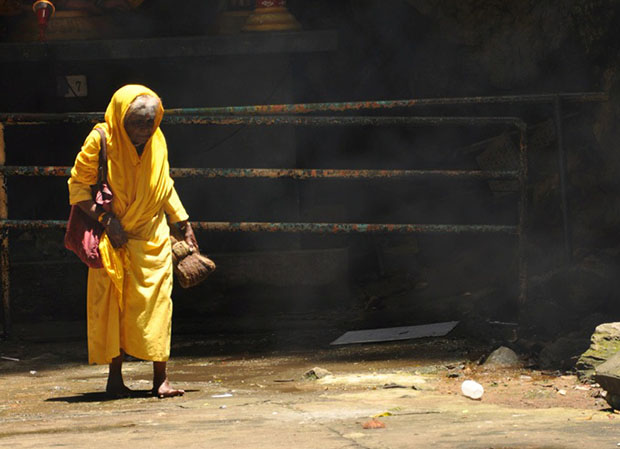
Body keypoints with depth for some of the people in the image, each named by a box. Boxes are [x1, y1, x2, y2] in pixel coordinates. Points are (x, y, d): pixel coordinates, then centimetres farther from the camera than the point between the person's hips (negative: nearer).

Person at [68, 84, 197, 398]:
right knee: (111, 304, -1)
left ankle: (160, 378, -2)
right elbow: (78, 186, -8)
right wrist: (105, 218, -17)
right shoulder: (101, 140, -12)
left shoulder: (157, 141, 1)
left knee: (157, 303, -4)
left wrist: (184, 224, 16)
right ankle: (115, 377, 10)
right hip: (114, 239, -3)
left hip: (152, 237, 3)